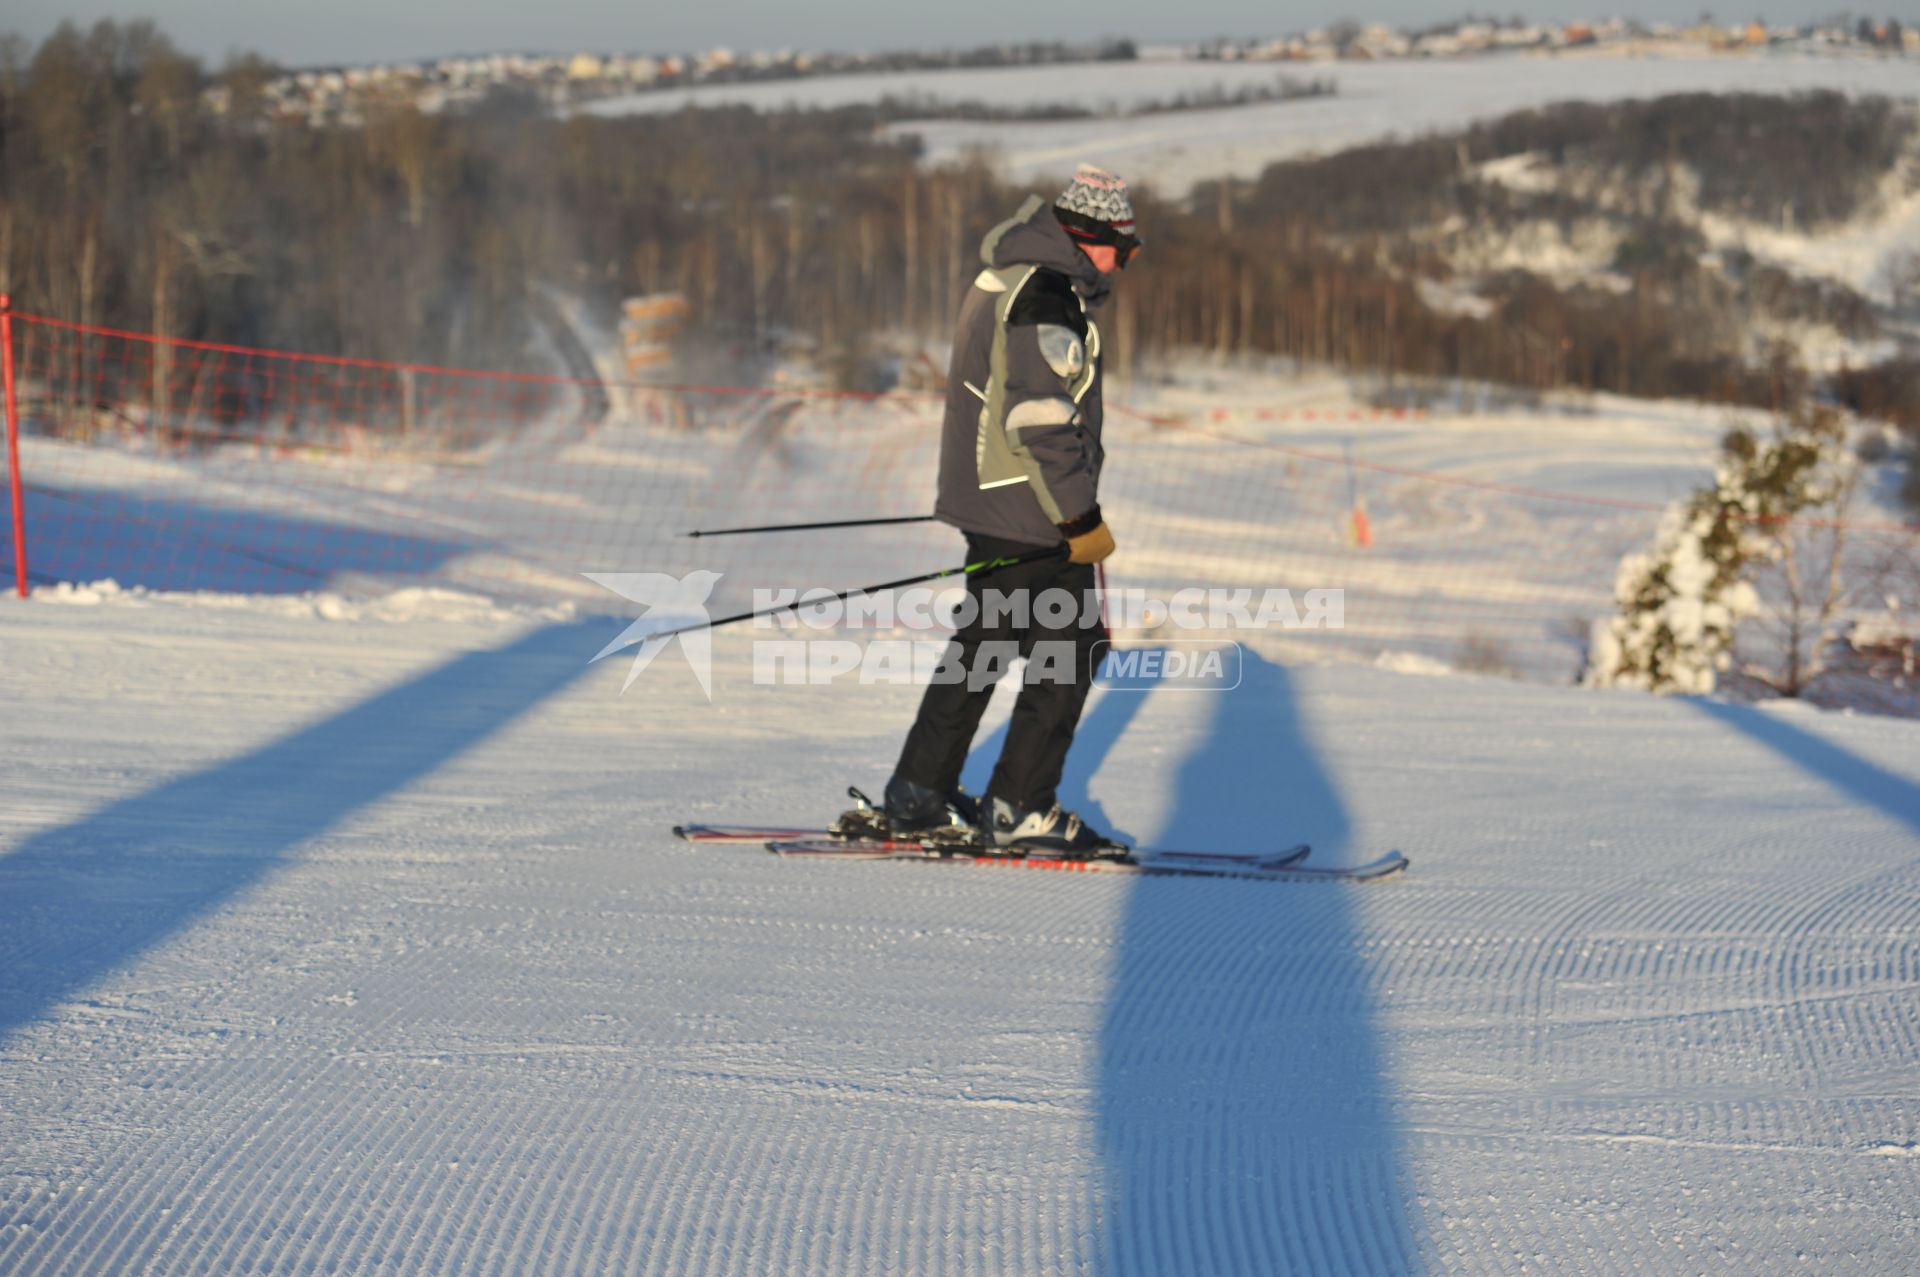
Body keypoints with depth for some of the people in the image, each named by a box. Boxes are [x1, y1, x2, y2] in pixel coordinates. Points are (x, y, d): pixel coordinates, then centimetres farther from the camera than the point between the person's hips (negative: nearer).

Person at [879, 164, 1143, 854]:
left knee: (983, 642, 18)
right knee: (1070, 647, -2)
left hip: (984, 498, 10)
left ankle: (918, 793, 22)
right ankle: (1020, 806, 1)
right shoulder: (1047, 295, -19)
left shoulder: (1007, 279, 14)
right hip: (1033, 510, -10)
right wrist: (1080, 517, -19)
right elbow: (1040, 419, -24)